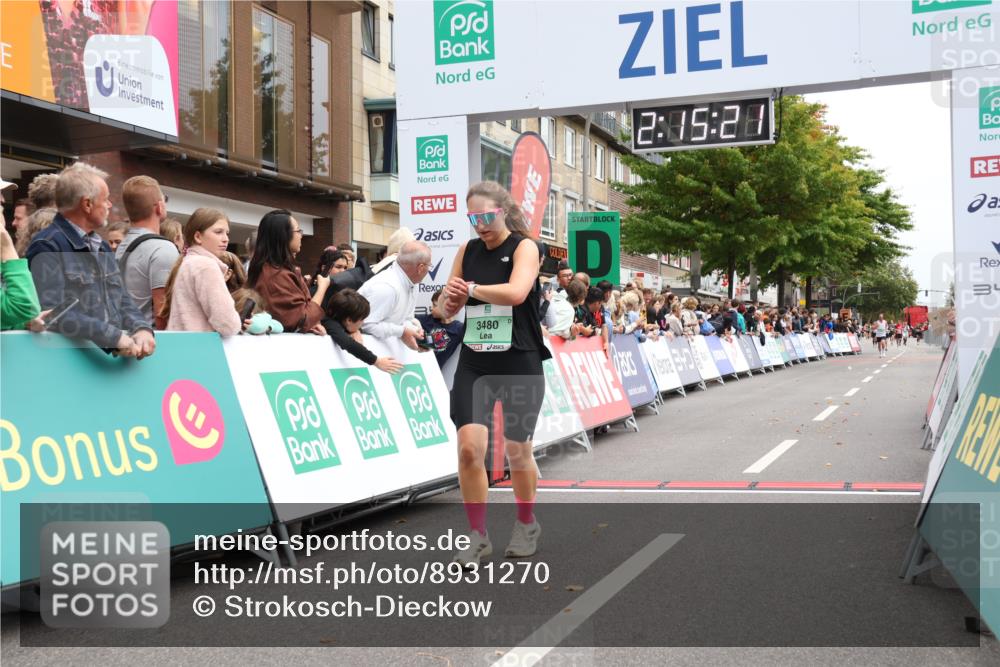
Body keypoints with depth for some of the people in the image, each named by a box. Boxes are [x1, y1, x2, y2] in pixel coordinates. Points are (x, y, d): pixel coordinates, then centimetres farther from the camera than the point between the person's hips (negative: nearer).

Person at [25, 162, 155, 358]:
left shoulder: (102, 247, 19)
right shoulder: (47, 247, -9)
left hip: (112, 361, 7)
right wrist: (115, 336, -19)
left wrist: (141, 328, -5)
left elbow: (121, 300, 16)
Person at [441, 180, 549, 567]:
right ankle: (477, 536, 5)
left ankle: (526, 524, 33)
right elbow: (450, 309, 15)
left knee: (517, 450, 8)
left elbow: (515, 292, -26)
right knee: (469, 447, -9)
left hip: (520, 365, -4)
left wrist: (471, 288, -13)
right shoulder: (468, 251, 8)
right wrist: (453, 297, -8)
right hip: (474, 363, 4)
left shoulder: (524, 247, -6)